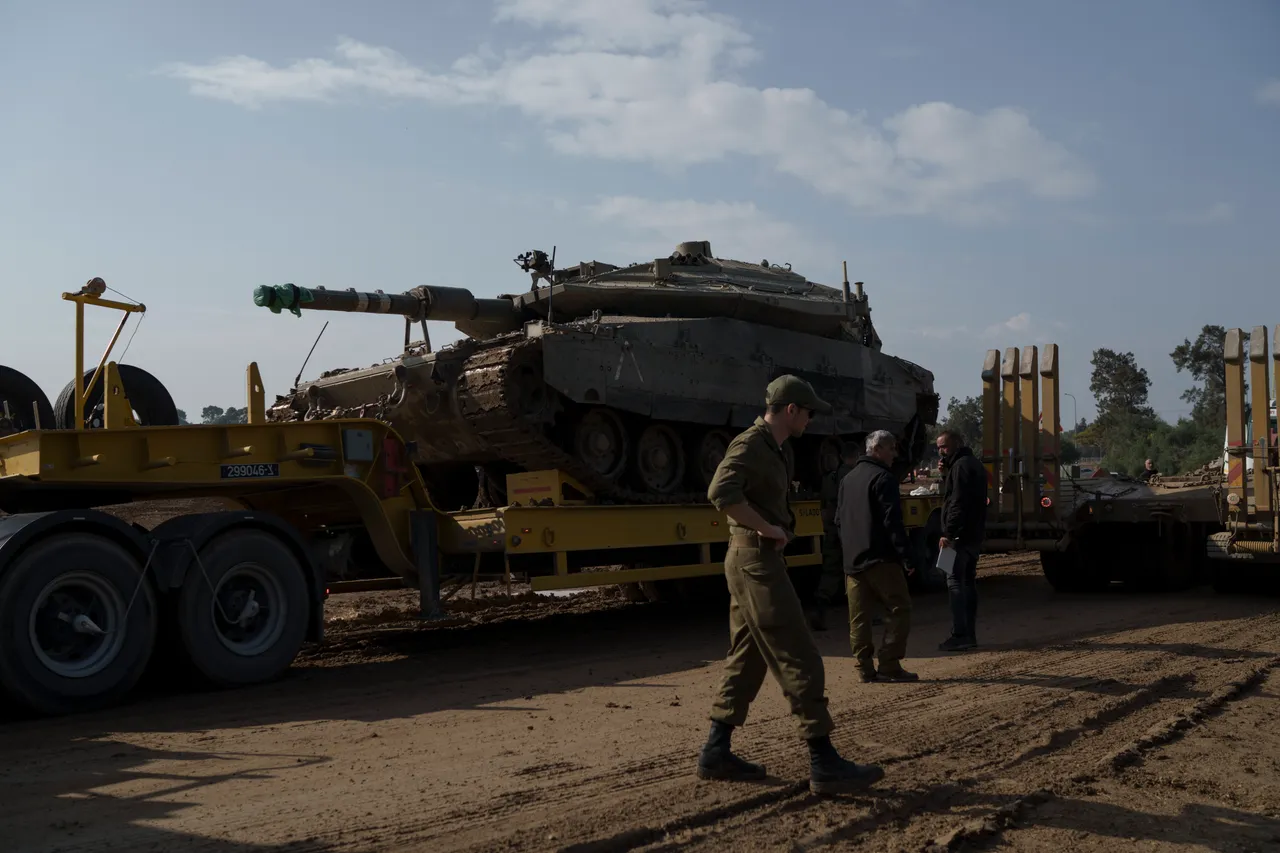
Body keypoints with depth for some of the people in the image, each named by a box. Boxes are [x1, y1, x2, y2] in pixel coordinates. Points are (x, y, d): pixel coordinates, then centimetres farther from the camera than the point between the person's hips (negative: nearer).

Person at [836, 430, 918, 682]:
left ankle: (865, 669, 9)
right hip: (880, 558, -8)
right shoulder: (883, 478, -9)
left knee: (858, 616, 8)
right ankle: (889, 666, -3)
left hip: (853, 561, 8)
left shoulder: (848, 479, 17)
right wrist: (904, 557, -14)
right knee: (898, 609, 0)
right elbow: (892, 522, -16)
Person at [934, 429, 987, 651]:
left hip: (961, 535, -10)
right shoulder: (974, 464, 19)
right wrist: (946, 475, 9)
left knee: (955, 582, -9)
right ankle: (970, 634, 17)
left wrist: (948, 533, -23)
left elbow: (957, 502, -22)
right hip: (974, 534, 10)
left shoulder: (961, 465, -13)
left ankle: (959, 635, -11)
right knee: (968, 583, 13)